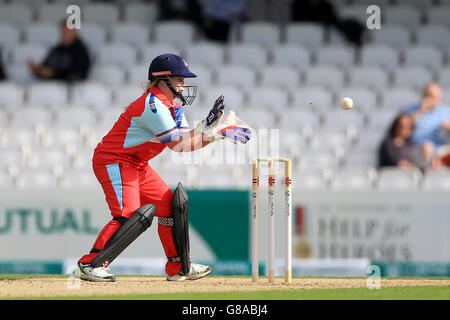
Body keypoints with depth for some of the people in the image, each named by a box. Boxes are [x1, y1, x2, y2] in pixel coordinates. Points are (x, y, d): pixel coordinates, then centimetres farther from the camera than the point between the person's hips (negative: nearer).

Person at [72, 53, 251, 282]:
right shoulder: (153, 105, -23)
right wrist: (218, 134, -21)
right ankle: (89, 265, -23)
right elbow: (179, 145, -24)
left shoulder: (172, 104, 9)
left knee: (171, 205, 9)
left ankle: (179, 268, 18)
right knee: (130, 214, -25)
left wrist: (209, 123, -11)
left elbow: (188, 137, 6)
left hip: (138, 166, 10)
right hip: (113, 161, -10)